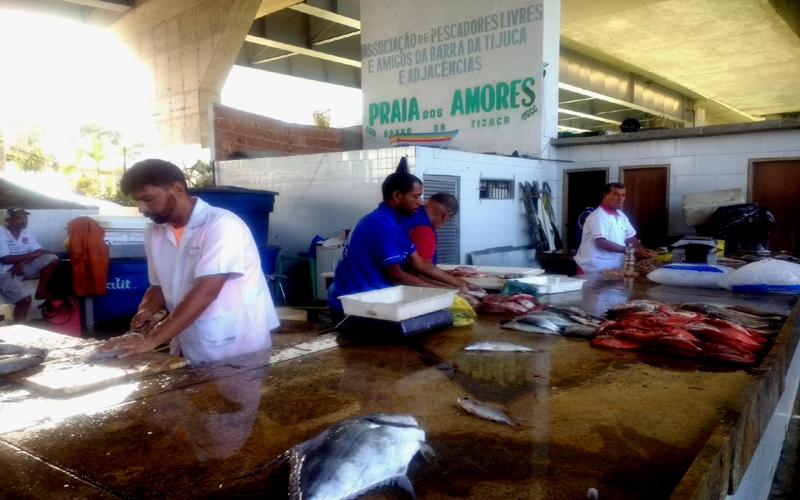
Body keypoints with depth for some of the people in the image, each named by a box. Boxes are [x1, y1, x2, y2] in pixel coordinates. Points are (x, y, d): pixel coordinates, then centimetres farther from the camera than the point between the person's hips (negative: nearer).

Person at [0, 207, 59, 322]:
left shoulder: (26, 233, 4)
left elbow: (39, 252, -1)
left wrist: (22, 262, -20)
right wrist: (34, 254, -20)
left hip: (22, 268, 6)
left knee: (51, 258, -12)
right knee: (25, 299, -28)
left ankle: (40, 291, -2)